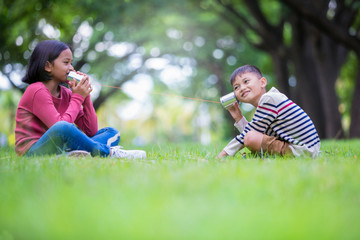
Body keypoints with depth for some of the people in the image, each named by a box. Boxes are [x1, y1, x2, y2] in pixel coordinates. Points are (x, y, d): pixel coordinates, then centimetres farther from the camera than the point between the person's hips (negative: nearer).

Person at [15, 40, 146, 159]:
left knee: (112, 133, 2)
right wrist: (77, 98, -10)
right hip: (32, 152, -8)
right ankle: (107, 153, -18)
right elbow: (60, 127, -22)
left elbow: (91, 131, 10)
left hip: (60, 150, 8)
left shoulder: (66, 94, 13)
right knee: (62, 127, -38)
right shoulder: (37, 91, -11)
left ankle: (78, 153, -30)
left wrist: (85, 96, 2)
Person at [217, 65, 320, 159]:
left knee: (251, 138, -21)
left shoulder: (268, 99, -14)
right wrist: (238, 118, 17)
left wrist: (226, 152, -7)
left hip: (301, 150, -11)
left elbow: (249, 136, -13)